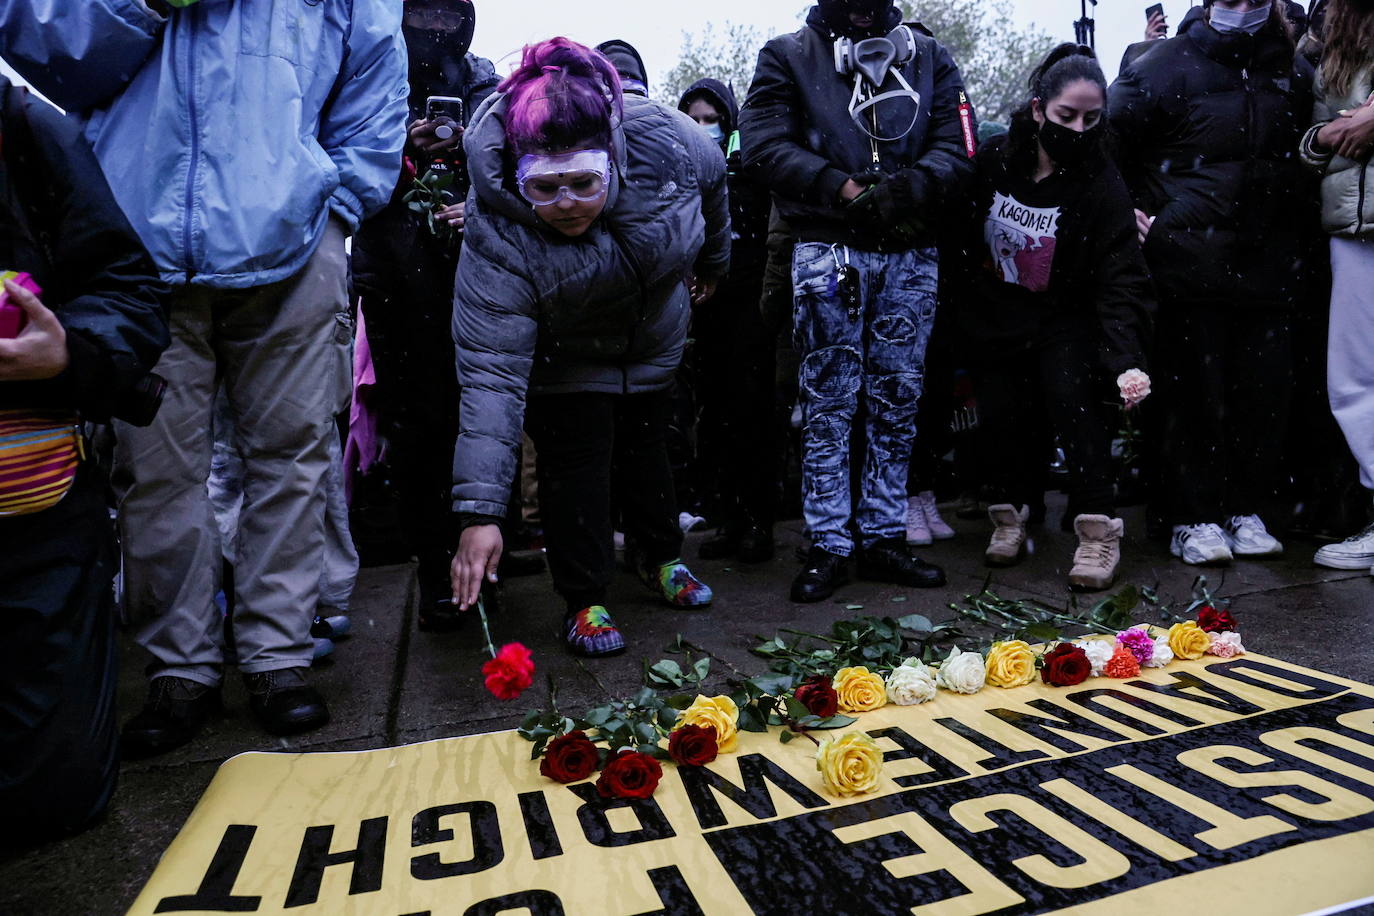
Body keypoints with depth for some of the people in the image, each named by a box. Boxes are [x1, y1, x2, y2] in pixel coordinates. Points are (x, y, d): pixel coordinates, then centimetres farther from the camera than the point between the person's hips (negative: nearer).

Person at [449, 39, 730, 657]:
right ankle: (585, 601, 12)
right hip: (564, 356, -3)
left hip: (654, 336, 3)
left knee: (644, 442, 16)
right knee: (576, 458, -8)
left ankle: (662, 560, 38)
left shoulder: (667, 141, -33)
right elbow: (491, 373, -41)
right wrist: (480, 512, -45)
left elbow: (713, 184, -7)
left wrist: (713, 261, 10)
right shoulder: (497, 234, -39)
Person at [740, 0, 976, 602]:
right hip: (827, 249, -3)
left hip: (911, 253, 3)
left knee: (898, 399, 6)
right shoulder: (789, 56, 8)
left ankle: (883, 537, 16)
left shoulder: (929, 58, 15)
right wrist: (840, 187, -15)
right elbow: (763, 144, -5)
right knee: (829, 401, -2)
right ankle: (829, 547, 6)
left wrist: (912, 185, -17)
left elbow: (957, 147, 5)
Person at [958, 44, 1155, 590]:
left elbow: (1121, 283, -22)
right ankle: (1011, 511, 20)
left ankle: (1098, 528, -9)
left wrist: (1126, 359, -35)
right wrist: (958, 312, 5)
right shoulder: (993, 161, -9)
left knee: (1071, 397, -20)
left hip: (1065, 325, -2)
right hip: (995, 320, 3)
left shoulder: (1102, 187, -16)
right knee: (1000, 411, -3)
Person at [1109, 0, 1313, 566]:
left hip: (1268, 266, 5)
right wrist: (1136, 216, -6)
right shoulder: (1170, 64, 0)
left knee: (1265, 392, 5)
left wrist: (1292, 235, 13)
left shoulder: (1294, 74, 14)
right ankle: (1193, 519, 7)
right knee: (1194, 392, -2)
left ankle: (1247, 512, 18)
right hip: (1191, 261, -5)